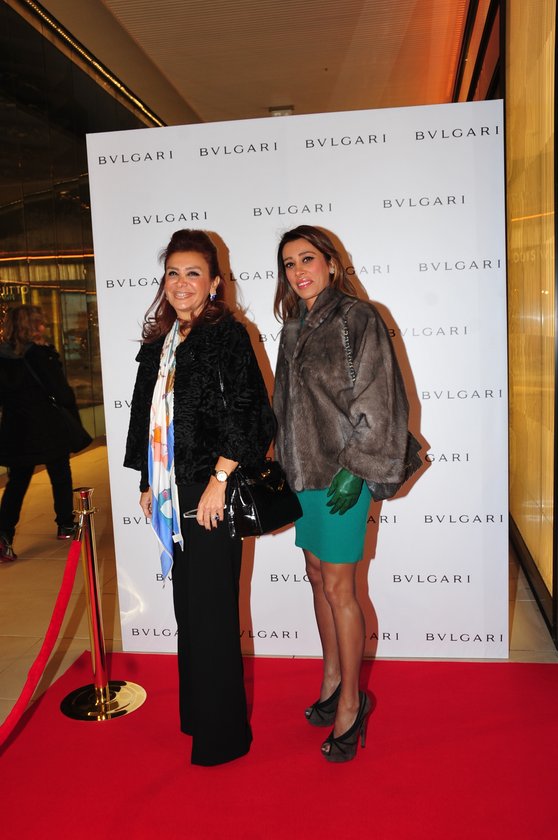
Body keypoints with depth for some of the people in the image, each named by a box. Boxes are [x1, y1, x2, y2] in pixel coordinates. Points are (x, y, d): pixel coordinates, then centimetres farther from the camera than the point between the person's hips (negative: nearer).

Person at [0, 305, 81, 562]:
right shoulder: (42, 354, -15)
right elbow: (61, 391, -16)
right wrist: (73, 416, -1)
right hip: (48, 427, -4)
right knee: (60, 476, 16)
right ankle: (66, 526, 26)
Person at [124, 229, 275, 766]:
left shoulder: (227, 335, -7)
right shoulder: (159, 344, 13)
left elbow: (242, 412, -14)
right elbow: (149, 416, 17)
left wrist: (220, 480, -18)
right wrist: (149, 483, 15)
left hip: (211, 494, -7)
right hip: (173, 494, 7)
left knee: (211, 609, 1)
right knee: (188, 606, 16)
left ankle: (223, 732, 18)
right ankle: (197, 712, 34)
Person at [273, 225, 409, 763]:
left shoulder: (357, 318, -8)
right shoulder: (294, 327, 12)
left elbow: (378, 398, -14)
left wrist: (356, 467, -18)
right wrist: (283, 462, 14)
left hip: (340, 474, -7)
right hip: (303, 471, 7)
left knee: (338, 586, -1)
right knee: (318, 578, 15)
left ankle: (350, 702, 15)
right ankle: (332, 680, 31)